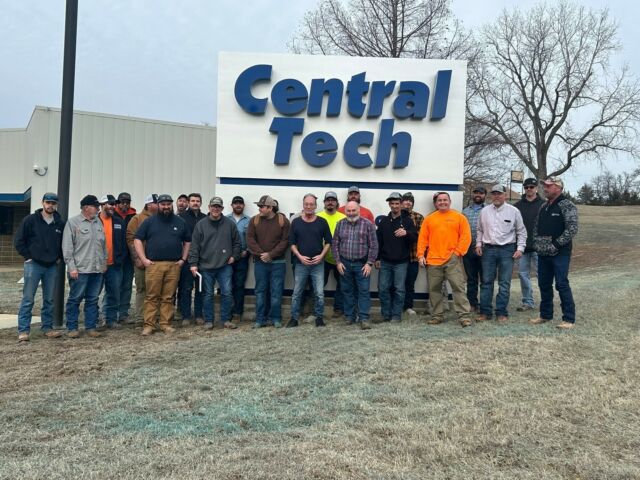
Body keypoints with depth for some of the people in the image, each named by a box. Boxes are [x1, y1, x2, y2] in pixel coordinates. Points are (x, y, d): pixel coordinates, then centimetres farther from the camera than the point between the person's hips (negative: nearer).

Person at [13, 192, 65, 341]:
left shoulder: (60, 223, 6)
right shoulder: (30, 220, -4)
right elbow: (18, 241, -2)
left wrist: (59, 258, 8)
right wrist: (28, 257, -5)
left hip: (52, 267, 4)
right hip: (33, 265, -3)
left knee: (49, 300, 8)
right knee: (28, 299, -2)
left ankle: (47, 327, 17)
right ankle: (23, 330, 3)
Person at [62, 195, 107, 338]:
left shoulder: (98, 223, 13)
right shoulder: (73, 222, -4)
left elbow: (104, 244, 19)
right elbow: (67, 247, -7)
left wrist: (104, 262, 14)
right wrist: (71, 267, -12)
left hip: (97, 270, 5)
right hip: (80, 270, -5)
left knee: (93, 299, 9)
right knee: (75, 299, 2)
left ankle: (91, 327, 17)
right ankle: (72, 328, 12)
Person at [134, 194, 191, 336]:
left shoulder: (180, 222, 12)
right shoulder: (149, 221, 6)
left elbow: (187, 241, 18)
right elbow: (137, 239, 4)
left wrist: (183, 259, 8)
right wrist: (143, 259, -4)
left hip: (174, 265, 2)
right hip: (153, 265, -1)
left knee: (168, 297, 4)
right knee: (151, 296, -2)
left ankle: (166, 324, 11)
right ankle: (148, 325, 3)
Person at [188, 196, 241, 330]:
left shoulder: (230, 224, 4)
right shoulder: (201, 224, 1)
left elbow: (237, 242, 12)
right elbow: (194, 245, -1)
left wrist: (234, 256, 1)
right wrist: (193, 263, -6)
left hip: (225, 265, 0)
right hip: (206, 265, 0)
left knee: (227, 293, -1)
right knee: (208, 294, 7)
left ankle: (226, 319, 12)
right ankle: (208, 320, 18)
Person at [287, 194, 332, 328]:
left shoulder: (322, 222, 2)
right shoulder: (296, 222, 3)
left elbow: (328, 242, 6)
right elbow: (292, 243, 4)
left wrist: (321, 255, -8)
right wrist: (299, 256, -9)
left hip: (318, 264, 0)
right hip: (301, 264, 1)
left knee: (319, 293, -1)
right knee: (297, 293, 6)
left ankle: (319, 317, 15)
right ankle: (294, 318, 17)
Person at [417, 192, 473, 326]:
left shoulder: (459, 217, 5)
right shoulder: (429, 219, 11)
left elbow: (466, 237, 0)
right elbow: (422, 238, 8)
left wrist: (458, 252, -9)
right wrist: (421, 255, -1)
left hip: (453, 260, -3)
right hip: (433, 260, 3)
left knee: (458, 287, -6)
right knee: (434, 289, 7)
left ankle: (464, 316, -3)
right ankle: (437, 315, 17)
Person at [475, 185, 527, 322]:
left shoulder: (513, 211, 0)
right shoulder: (485, 211, 7)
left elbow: (521, 232, 4)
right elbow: (480, 230, 17)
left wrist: (520, 248, -3)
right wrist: (478, 244, 8)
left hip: (507, 250, -2)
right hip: (488, 249, 2)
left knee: (504, 283, 0)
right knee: (486, 282, 5)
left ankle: (501, 312, 7)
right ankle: (485, 311, 12)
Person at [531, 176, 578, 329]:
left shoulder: (567, 206, -9)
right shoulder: (543, 207, 14)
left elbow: (572, 229, -17)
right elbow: (536, 227, 21)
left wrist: (556, 245, -18)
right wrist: (537, 243, 8)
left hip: (560, 253, -7)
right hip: (543, 253, 8)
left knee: (562, 284, -6)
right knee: (544, 284, 13)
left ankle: (569, 319, 3)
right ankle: (545, 314, 26)